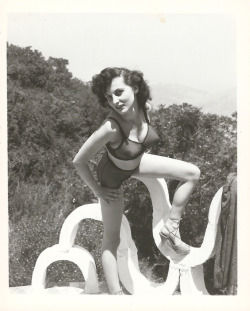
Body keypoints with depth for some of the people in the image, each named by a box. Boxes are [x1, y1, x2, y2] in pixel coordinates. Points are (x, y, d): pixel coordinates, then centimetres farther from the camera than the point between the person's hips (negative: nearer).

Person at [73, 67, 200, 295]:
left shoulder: (144, 107, -25)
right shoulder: (110, 128, -41)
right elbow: (78, 161, -30)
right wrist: (97, 190, -17)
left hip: (136, 161, 6)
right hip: (113, 174, -6)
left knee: (193, 173, 1)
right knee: (112, 240, 1)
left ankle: (171, 229, 10)